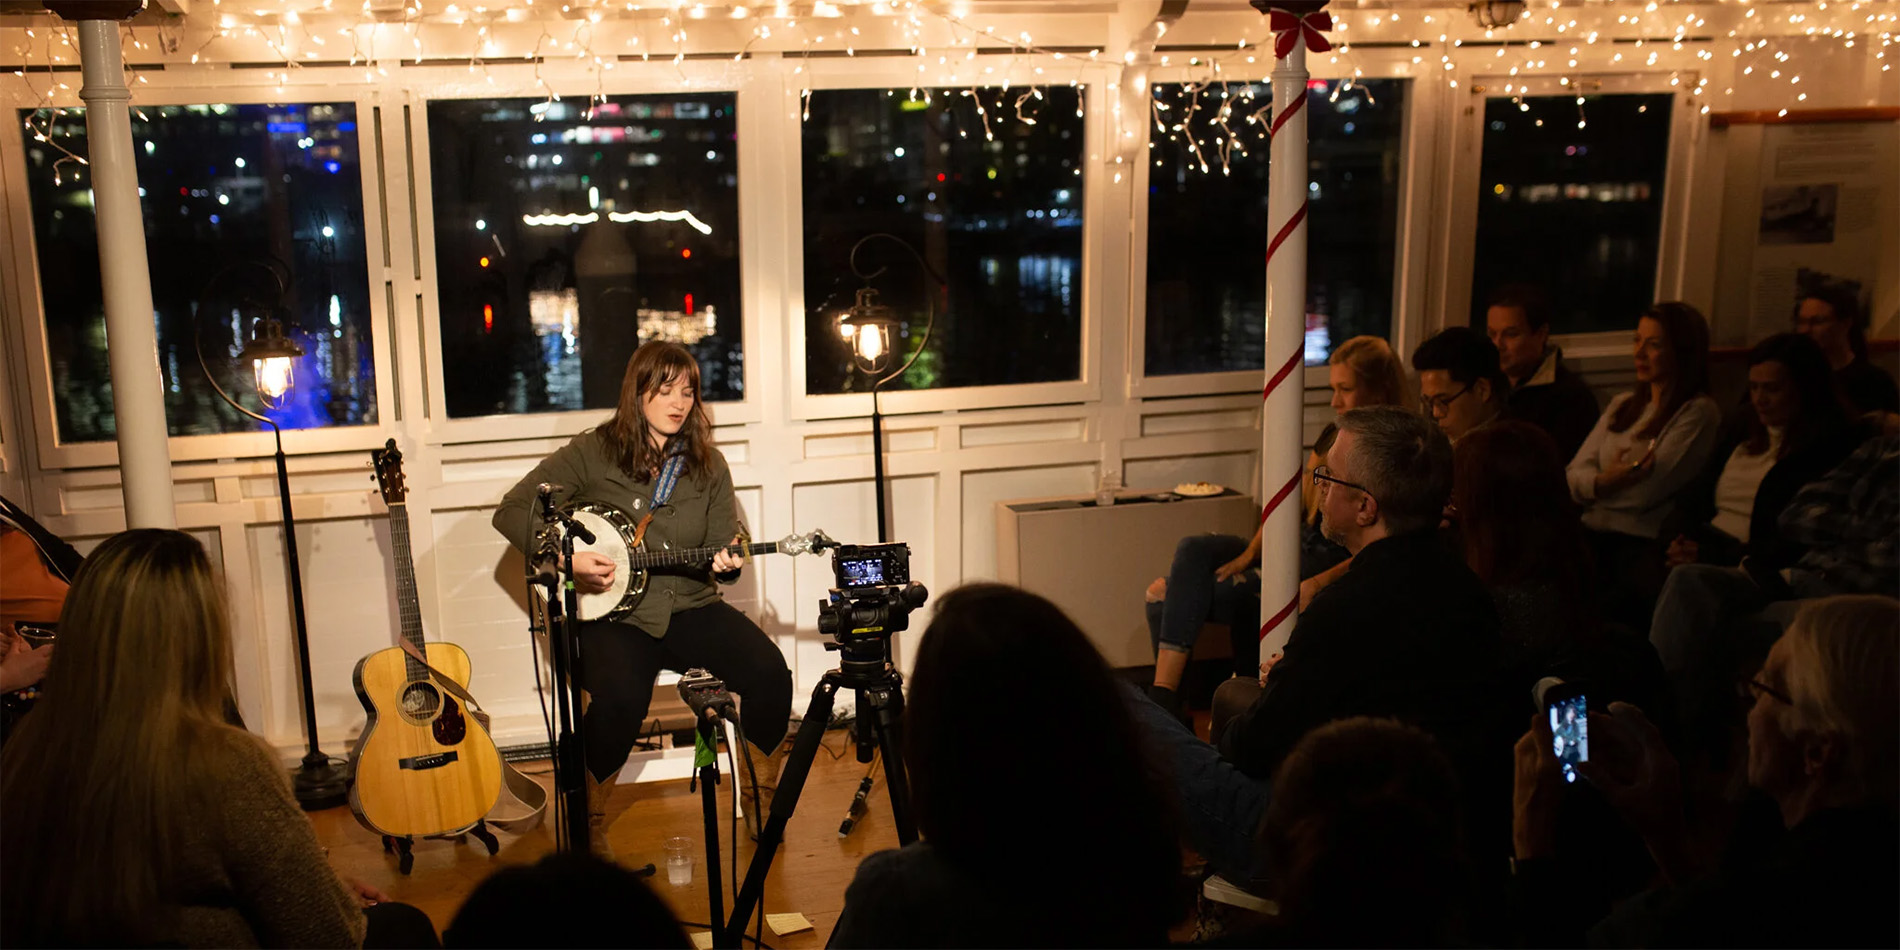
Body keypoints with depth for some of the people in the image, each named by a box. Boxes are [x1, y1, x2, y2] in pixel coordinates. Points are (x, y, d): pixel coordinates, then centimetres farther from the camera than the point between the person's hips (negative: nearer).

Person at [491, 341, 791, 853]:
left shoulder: (707, 464, 9)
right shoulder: (593, 452, -2)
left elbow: (722, 548, 12)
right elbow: (512, 511, -4)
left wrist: (725, 563, -13)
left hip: (689, 607, 4)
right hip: (612, 614, -4)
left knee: (770, 674, -20)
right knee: (621, 698, -35)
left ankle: (759, 804, 6)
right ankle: (589, 825, -7)